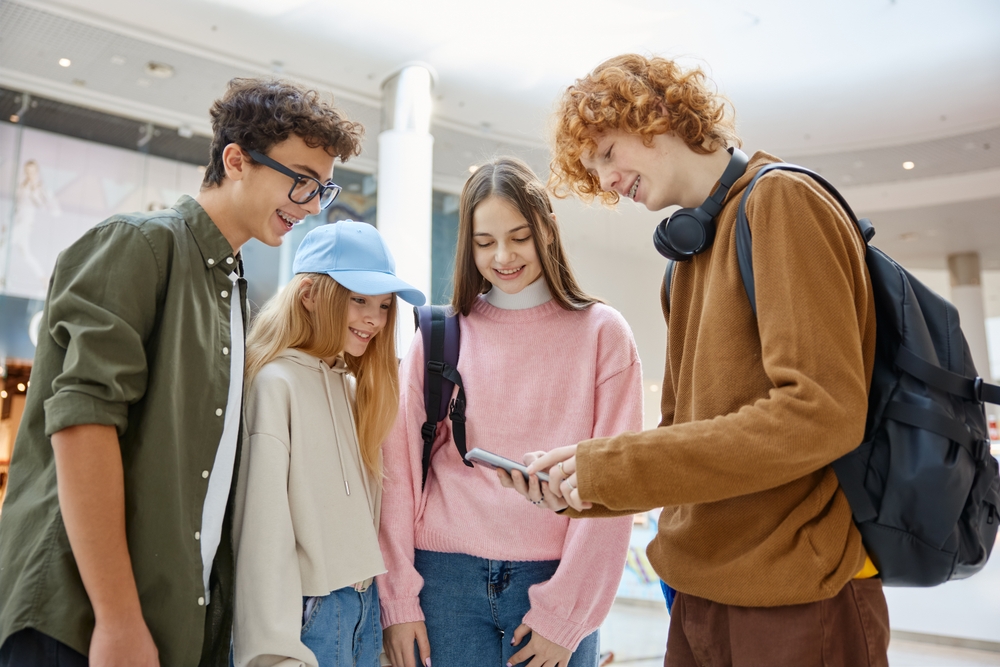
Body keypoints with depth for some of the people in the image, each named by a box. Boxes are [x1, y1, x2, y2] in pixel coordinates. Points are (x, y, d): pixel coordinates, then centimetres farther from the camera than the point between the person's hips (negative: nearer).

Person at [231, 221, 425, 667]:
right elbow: (263, 527, -19)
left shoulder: (356, 387, 9)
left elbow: (365, 506, 10)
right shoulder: (275, 382, -15)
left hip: (366, 607, 7)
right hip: (307, 610, -7)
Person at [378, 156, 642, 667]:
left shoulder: (602, 333, -1)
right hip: (444, 576, 1)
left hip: (553, 579, -1)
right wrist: (397, 597, -4)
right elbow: (399, 467, 0)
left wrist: (563, 613, -7)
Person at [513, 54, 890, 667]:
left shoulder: (781, 201, -11)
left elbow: (822, 412, -22)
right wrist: (578, 481, -2)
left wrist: (612, 466, -19)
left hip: (796, 598, -7)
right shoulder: (693, 248, 13)